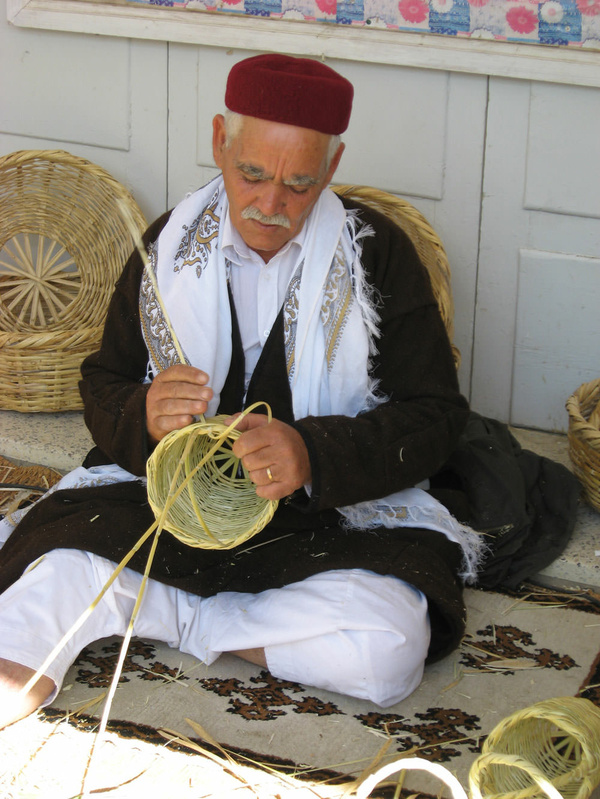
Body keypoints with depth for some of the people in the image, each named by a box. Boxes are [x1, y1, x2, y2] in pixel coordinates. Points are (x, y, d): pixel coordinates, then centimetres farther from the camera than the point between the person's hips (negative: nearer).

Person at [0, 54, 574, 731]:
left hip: (332, 516, 1)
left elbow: (434, 415, -6)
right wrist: (145, 417, -17)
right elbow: (103, 385, 9)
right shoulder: (169, 244, 5)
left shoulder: (378, 254, -2)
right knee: (56, 576, -33)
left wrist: (313, 453, -25)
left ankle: (166, 615, -15)